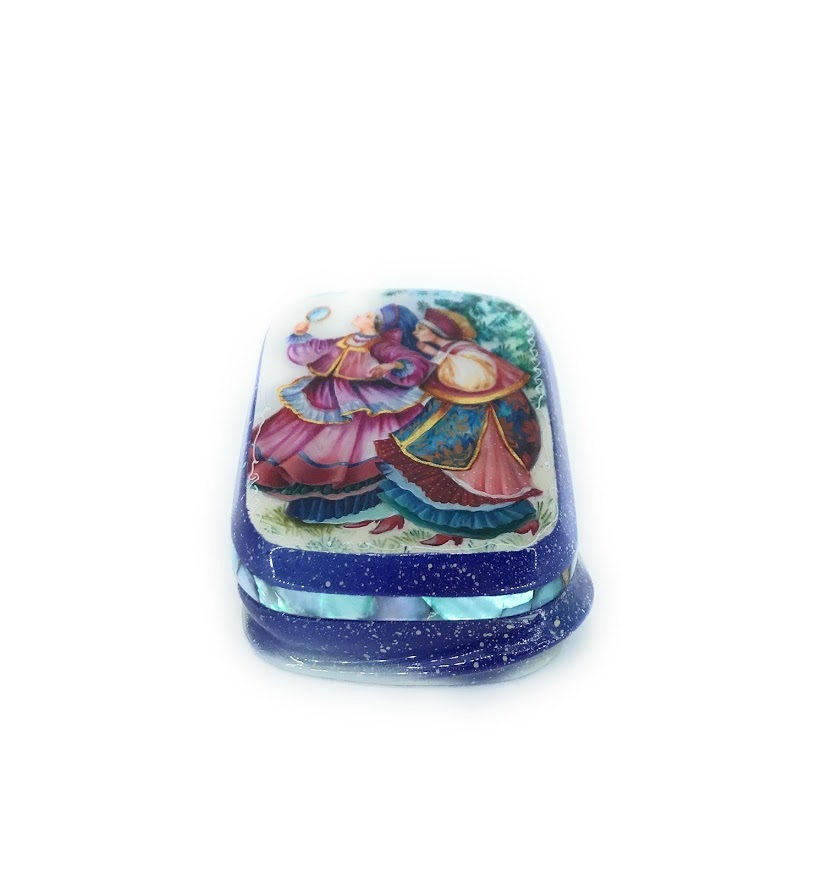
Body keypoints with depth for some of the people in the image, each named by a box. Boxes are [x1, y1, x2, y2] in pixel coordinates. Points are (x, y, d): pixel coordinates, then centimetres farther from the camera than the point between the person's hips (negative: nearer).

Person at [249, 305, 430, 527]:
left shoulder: (382, 347, -9)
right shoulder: (344, 342, 12)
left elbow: (419, 363, -23)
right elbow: (307, 349, 26)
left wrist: (392, 366, -37)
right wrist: (301, 333, 11)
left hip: (352, 407, -8)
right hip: (322, 400, 8)